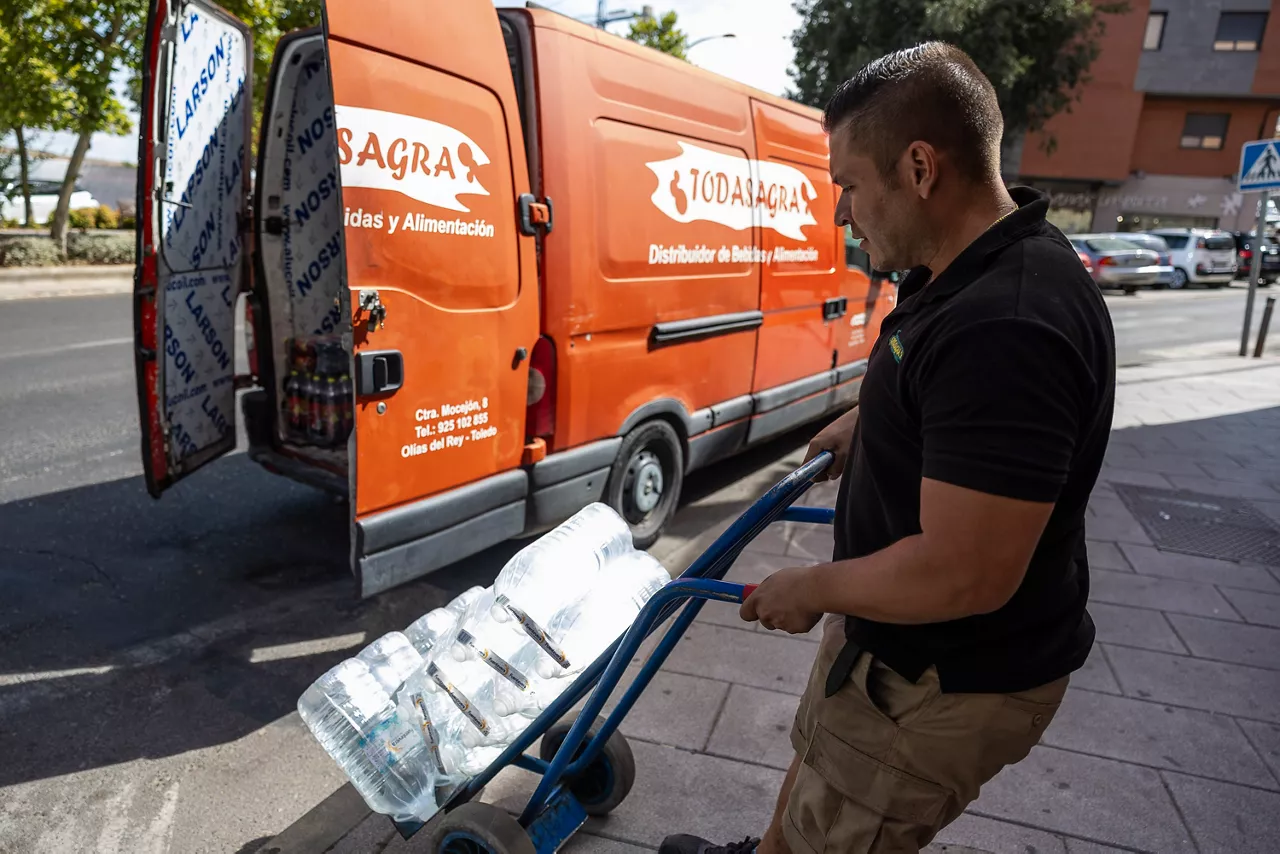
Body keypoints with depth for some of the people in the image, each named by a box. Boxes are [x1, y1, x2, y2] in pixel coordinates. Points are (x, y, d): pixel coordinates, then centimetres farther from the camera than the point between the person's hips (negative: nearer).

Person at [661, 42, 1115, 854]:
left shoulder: (1006, 326, -35)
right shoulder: (966, 274, -1)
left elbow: (962, 575, -34)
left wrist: (809, 588, -19)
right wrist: (861, 424, 27)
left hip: (947, 678, -9)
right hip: (898, 629, 9)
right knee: (817, 758, 29)